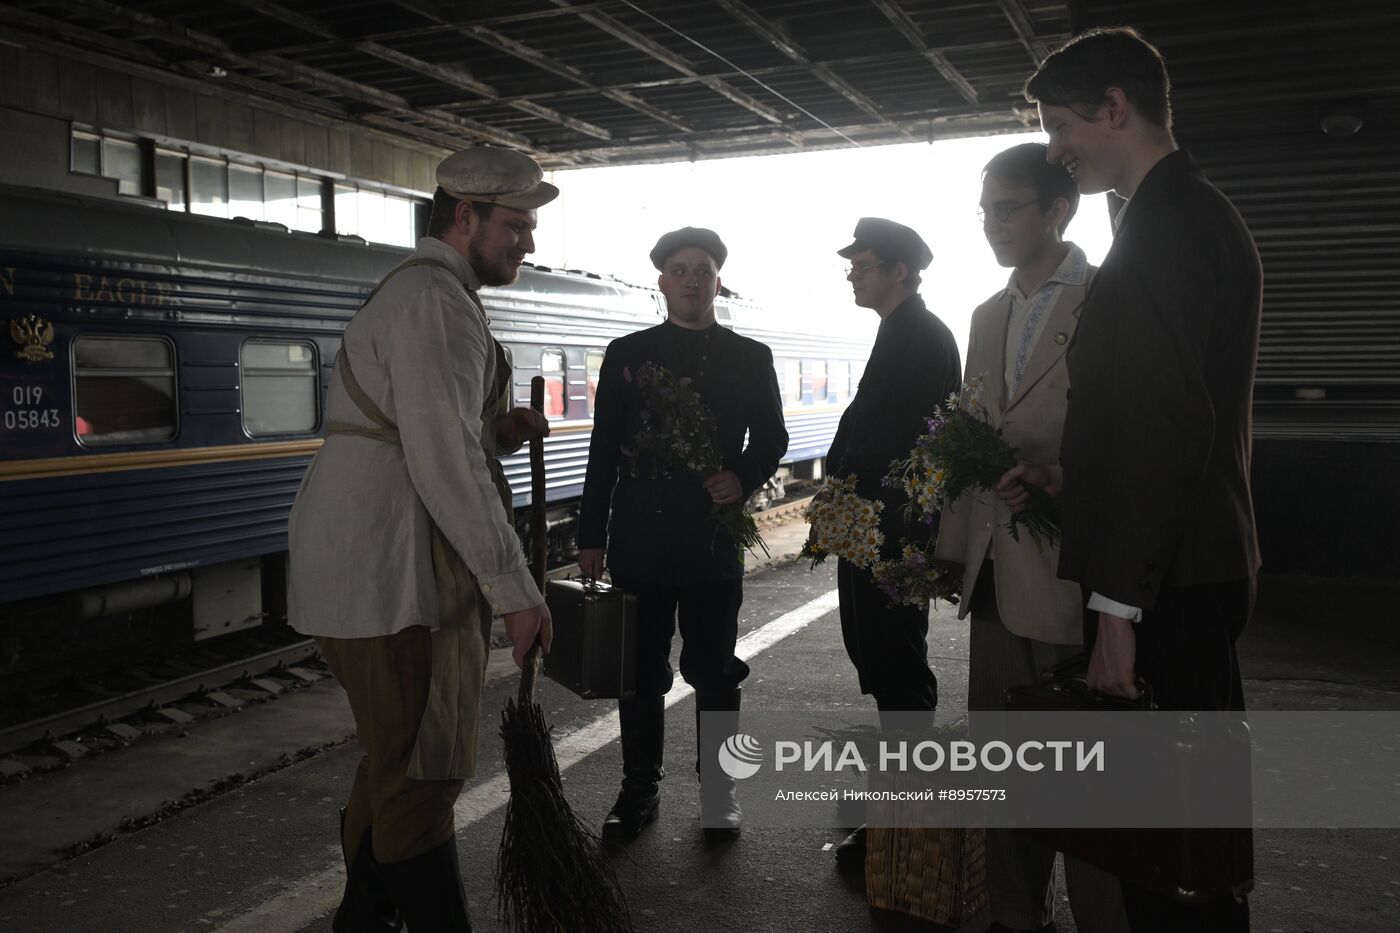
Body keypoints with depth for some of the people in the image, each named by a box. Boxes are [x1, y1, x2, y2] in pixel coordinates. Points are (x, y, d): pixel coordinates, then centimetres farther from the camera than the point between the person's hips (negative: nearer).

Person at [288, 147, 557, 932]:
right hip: (390, 573, -11)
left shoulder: (429, 293, 20)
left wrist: (499, 430, 9)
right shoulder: (437, 300, -15)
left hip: (385, 564, 11)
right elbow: (444, 461, -23)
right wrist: (516, 587, -19)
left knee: (398, 761, 20)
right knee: (423, 774, -3)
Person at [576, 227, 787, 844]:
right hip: (639, 539, 1)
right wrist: (591, 535, 4)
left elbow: (771, 439, 10)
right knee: (641, 672, 8)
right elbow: (604, 450, 7)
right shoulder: (627, 354, 7)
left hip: (713, 539, 0)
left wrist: (743, 479, -11)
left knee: (714, 672, 7)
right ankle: (639, 790, 23)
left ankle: (718, 792, 22)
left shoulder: (750, 358, 7)